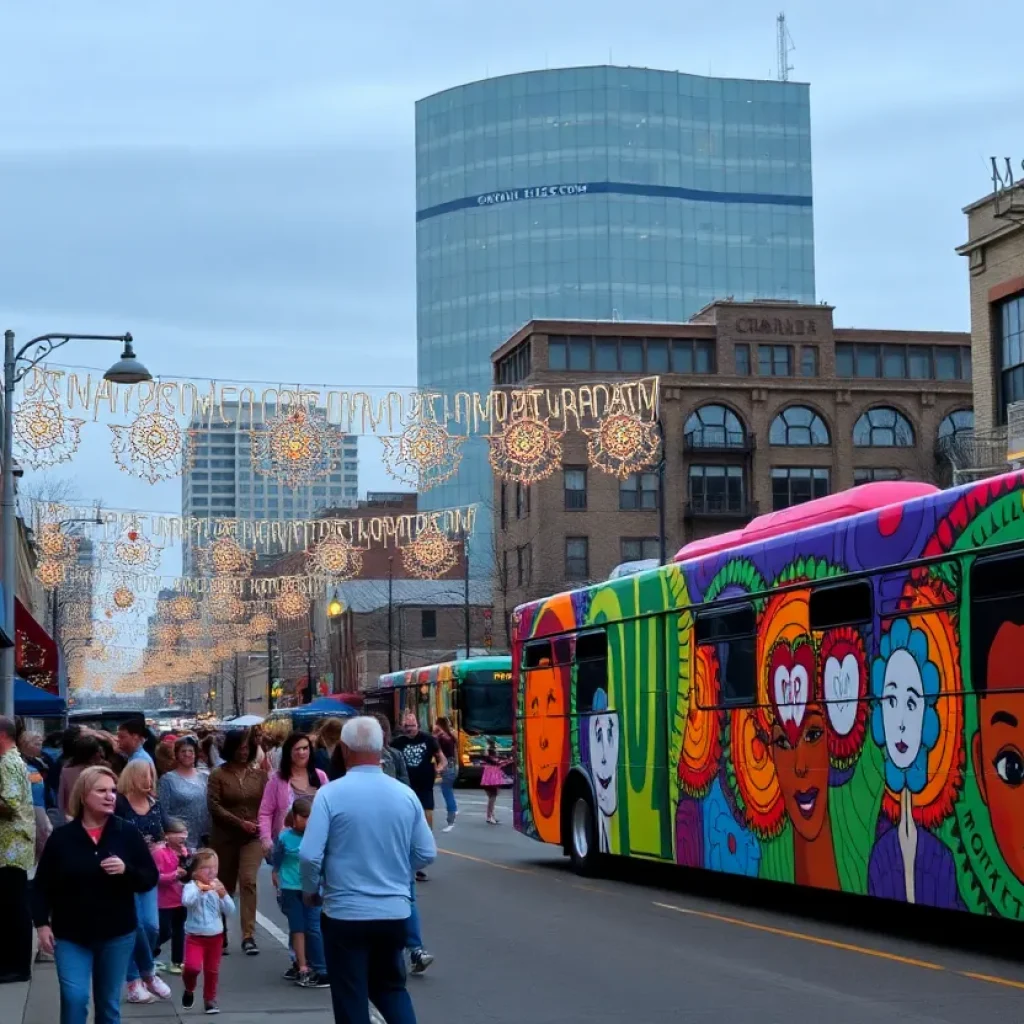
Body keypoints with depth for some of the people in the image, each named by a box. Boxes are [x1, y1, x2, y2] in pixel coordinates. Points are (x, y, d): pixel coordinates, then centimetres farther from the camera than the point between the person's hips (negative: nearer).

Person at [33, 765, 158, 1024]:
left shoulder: (128, 833, -2)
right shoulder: (62, 836, -4)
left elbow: (150, 879, 0)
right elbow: (41, 886, 1)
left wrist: (126, 870, -19)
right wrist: (42, 923, -8)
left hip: (117, 934, 1)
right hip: (71, 935, -1)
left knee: (109, 1003, 12)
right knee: (74, 999, -14)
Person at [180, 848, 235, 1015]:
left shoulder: (218, 887, 1)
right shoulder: (191, 887, -10)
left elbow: (230, 910, -2)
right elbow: (187, 901, -31)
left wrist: (223, 895, -18)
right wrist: (200, 889, -39)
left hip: (215, 937, 4)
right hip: (195, 936, -4)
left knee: (212, 970, 10)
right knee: (192, 966, -19)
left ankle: (210, 999, 27)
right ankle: (189, 990, 11)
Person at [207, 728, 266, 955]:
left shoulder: (259, 775, 4)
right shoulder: (218, 775, -3)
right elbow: (214, 806, -11)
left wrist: (261, 824, -11)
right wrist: (240, 822, -18)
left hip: (253, 837, 0)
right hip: (225, 837, 0)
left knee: (248, 880, -15)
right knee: (225, 885, 11)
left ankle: (248, 936, -14)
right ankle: (221, 931, 29)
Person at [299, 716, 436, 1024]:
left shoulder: (331, 793, -13)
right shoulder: (406, 795, -1)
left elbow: (310, 855, -16)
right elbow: (426, 854, 5)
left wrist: (311, 890, 4)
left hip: (345, 913, -4)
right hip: (394, 912, 4)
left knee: (351, 998, 7)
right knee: (391, 986, 21)